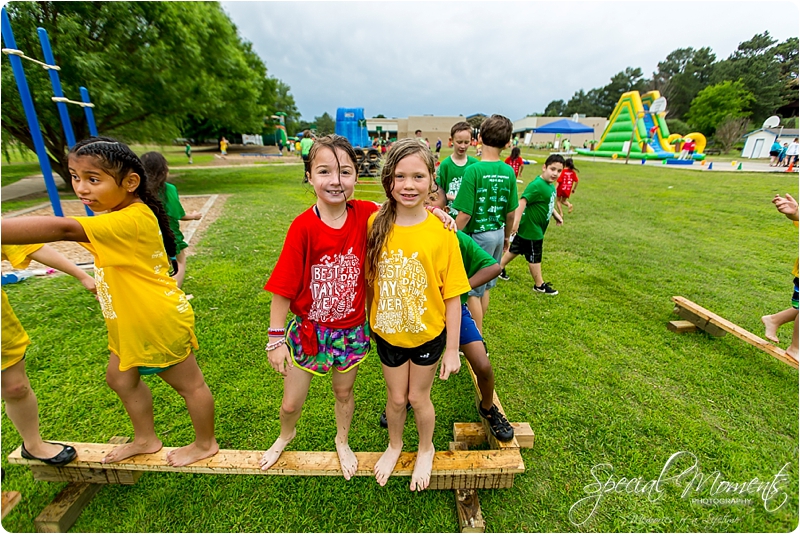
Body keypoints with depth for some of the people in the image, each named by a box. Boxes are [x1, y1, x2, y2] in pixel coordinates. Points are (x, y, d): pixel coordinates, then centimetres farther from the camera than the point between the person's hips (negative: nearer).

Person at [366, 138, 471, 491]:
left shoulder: (441, 234, -18)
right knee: (396, 397, 20)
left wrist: (452, 350, -9)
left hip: (428, 333, -1)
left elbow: (452, 296, -13)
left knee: (418, 397, 18)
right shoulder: (376, 224, -12)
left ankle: (426, 449, 50)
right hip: (388, 332, 2)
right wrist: (370, 320, 6)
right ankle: (394, 445, 53)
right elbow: (369, 277, -1)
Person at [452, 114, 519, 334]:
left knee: (473, 290, 8)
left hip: (478, 235, -6)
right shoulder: (508, 171, -2)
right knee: (485, 286, 20)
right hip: (497, 234, 6)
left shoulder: (474, 170, -18)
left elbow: (465, 214, -20)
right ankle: (477, 331, 37)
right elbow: (511, 212, 5)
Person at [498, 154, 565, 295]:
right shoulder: (536, 185, -24)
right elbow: (522, 202, -31)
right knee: (534, 257, 5)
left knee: (515, 249, 22)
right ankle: (540, 285, 21)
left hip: (531, 228, 9)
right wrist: (516, 221, -37)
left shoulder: (551, 186, 6)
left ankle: (500, 268, 38)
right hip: (531, 228, -9)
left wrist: (555, 214, 22)